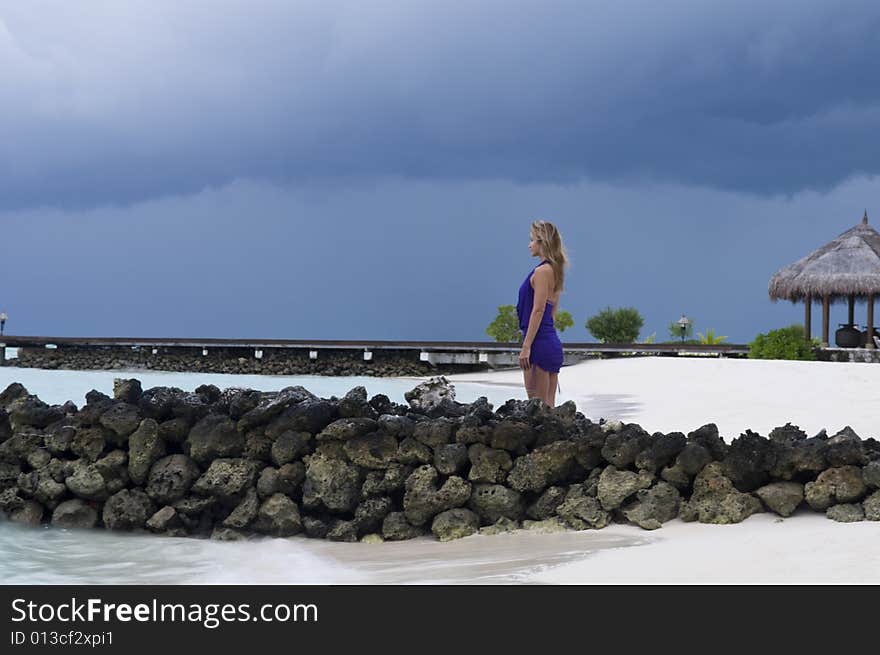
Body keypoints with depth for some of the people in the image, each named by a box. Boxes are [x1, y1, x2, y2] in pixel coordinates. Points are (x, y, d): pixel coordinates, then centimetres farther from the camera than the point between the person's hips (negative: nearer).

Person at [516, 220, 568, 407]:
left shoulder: (541, 271, -11)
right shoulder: (554, 271, 16)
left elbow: (538, 311, -17)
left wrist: (526, 346, -19)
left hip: (539, 342, -9)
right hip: (553, 343, 9)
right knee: (549, 405, 9)